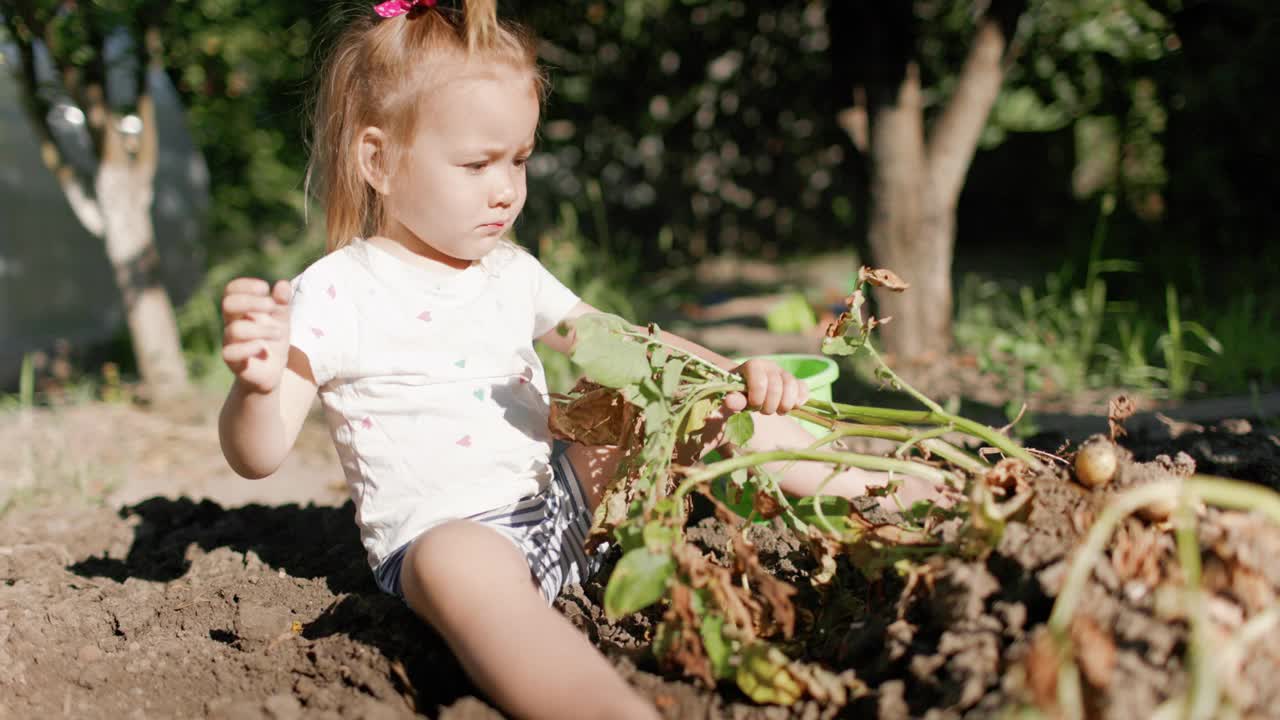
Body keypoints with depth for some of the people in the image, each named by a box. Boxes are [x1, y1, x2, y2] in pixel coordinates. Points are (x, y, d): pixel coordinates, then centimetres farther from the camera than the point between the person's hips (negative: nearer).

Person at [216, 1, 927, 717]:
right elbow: (257, 455, -12)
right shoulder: (335, 296, -8)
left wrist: (735, 371, 0)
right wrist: (258, 382, -35)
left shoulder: (512, 274, 11)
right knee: (458, 566, -43)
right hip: (442, 535, -7)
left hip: (564, 498, 7)